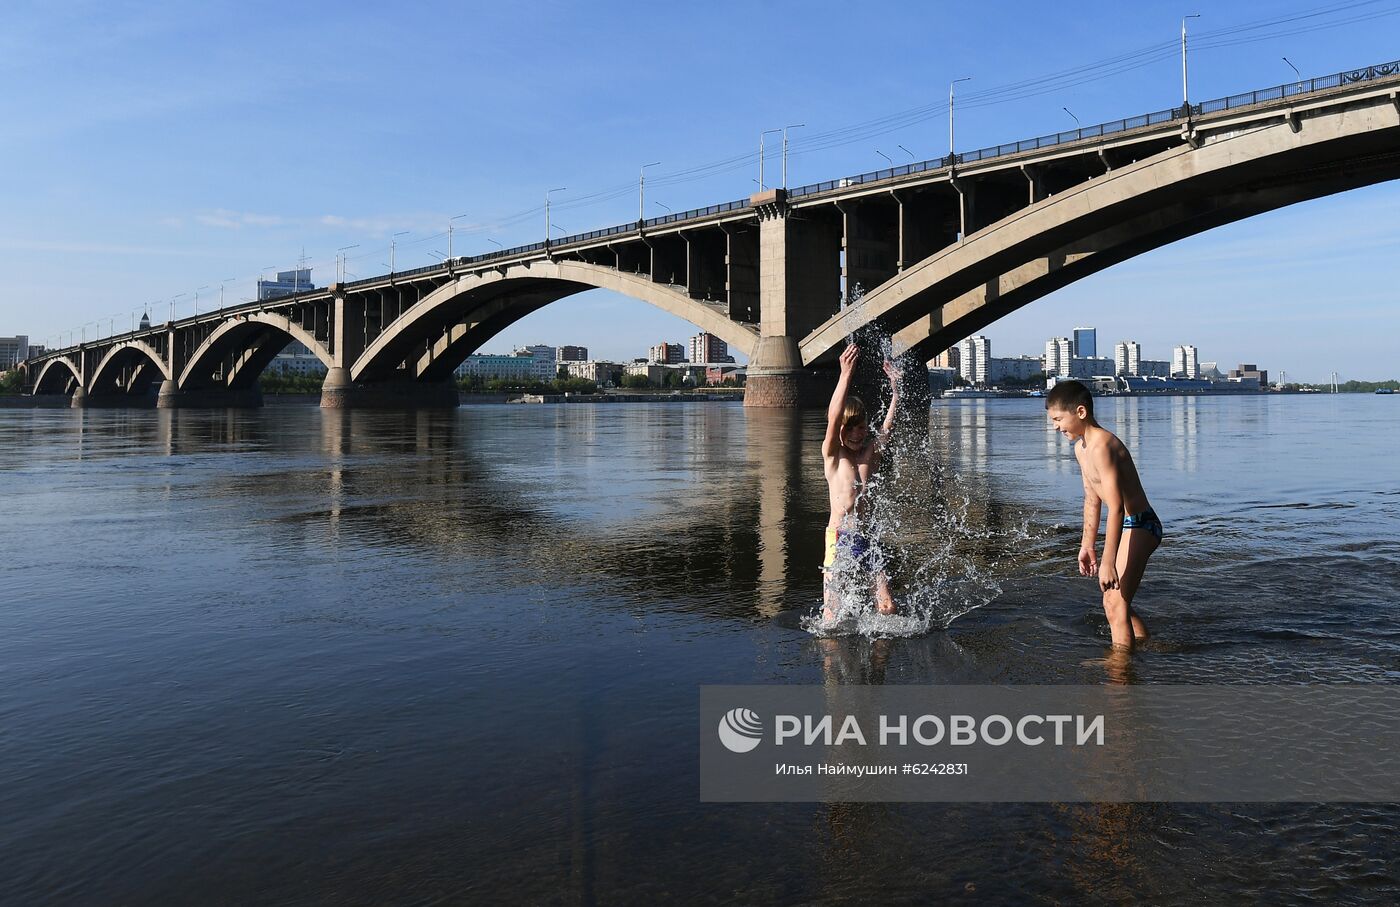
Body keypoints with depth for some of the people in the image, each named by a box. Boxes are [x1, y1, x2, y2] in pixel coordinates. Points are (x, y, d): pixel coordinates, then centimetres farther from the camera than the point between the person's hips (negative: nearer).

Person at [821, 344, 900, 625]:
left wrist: (895, 391, -17)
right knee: (833, 614, -4)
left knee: (887, 608, 2)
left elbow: (887, 426, -5)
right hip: (839, 538, -4)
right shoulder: (832, 455, -4)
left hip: (868, 538, 4)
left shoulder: (872, 453, 8)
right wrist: (846, 374, -27)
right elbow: (833, 418, -19)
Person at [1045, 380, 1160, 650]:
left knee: (1115, 602, -14)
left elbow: (1116, 506, -30)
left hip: (1139, 524, -11)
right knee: (1115, 601, 21)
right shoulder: (1080, 447, 8)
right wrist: (1087, 545, 23)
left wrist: (1108, 561, -32)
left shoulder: (1102, 446, -24)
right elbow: (1092, 500, 18)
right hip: (1127, 526, 11)